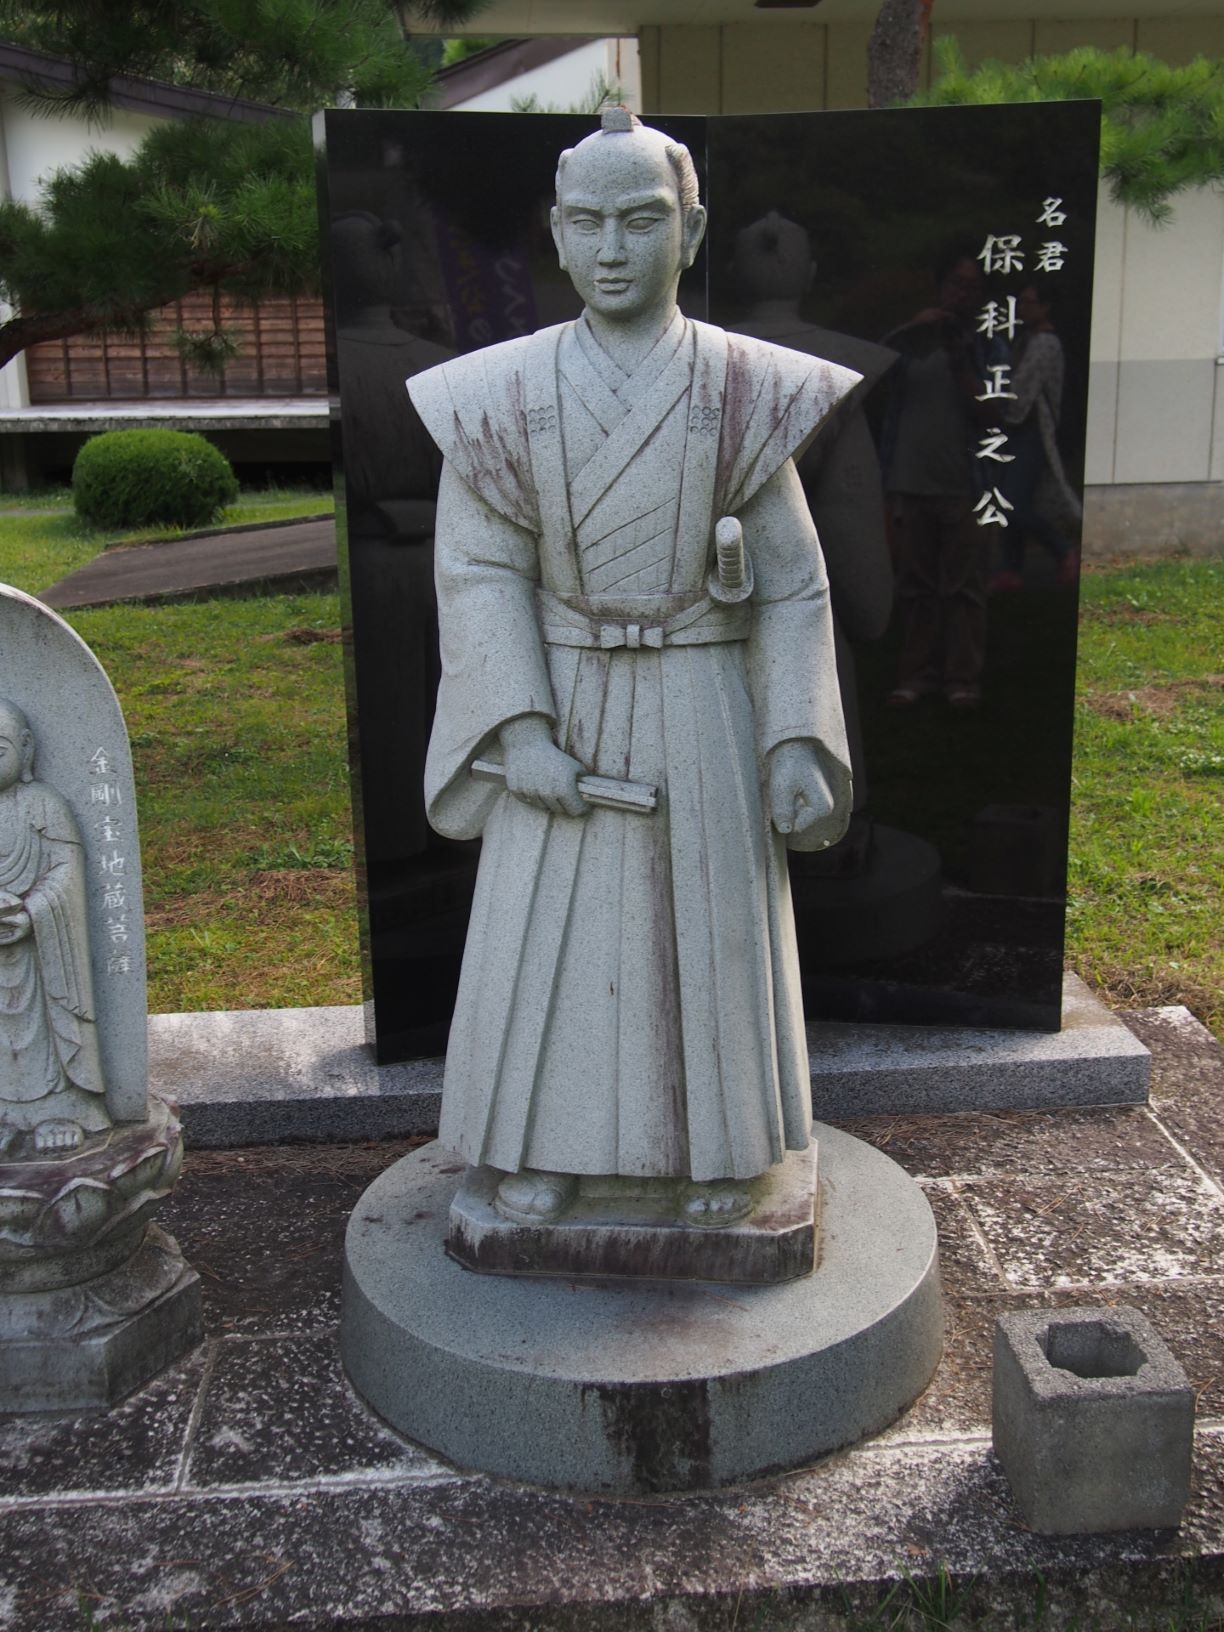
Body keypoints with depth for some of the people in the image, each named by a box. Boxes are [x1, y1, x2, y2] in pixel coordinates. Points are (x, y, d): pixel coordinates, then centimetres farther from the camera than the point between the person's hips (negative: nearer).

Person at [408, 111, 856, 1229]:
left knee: (713, 922, 10)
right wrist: (521, 729, -16)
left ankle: (719, 1143, 31)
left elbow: (793, 587, -4)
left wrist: (797, 744, -11)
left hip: (703, 709, 0)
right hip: (562, 707, 1)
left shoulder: (745, 392, -7)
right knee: (550, 926, 8)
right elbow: (481, 573, -5)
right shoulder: (503, 395, -6)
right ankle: (549, 1141, 29)